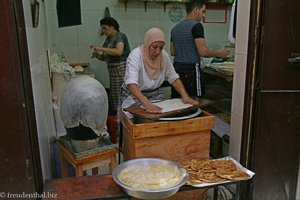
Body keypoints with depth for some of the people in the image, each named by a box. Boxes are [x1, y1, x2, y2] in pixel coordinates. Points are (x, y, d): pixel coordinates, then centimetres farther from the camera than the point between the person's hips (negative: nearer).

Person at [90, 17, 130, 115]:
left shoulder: (120, 36, -8)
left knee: (120, 96, -8)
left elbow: (118, 52, -27)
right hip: (113, 71, 9)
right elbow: (105, 57, 21)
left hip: (122, 69, -9)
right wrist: (97, 55, -1)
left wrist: (100, 48, -22)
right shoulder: (108, 39, 16)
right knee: (113, 97, 8)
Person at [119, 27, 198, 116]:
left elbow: (173, 77, 0)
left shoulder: (164, 55, -5)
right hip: (134, 97, -5)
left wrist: (185, 96, -16)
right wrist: (147, 104, -49)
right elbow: (131, 83, -35)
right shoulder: (135, 55, -22)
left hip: (155, 95, 5)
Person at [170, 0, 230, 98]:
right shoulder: (196, 25, -10)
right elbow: (203, 52, -15)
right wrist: (219, 53, 1)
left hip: (177, 68, 8)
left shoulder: (175, 28, 13)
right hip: (191, 70, -8)